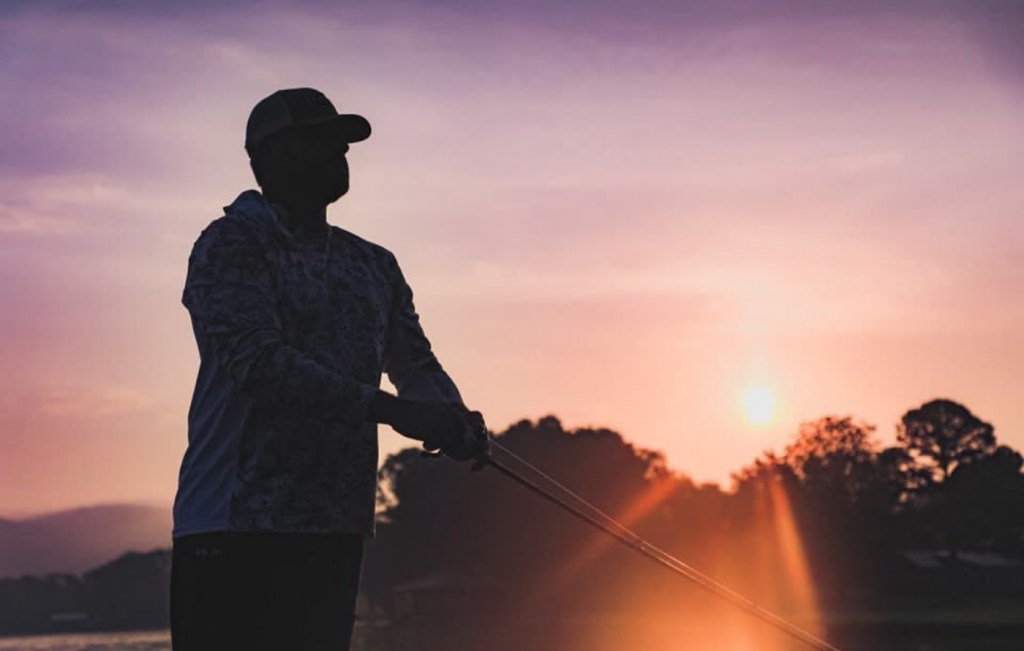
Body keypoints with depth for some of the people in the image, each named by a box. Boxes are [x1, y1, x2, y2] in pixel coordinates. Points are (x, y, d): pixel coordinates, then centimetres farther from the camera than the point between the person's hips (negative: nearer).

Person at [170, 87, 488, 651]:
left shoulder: (374, 265, 18)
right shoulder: (231, 244, -4)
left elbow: (416, 363, 12)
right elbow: (258, 362, -18)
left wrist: (453, 422, -11)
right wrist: (389, 408, -24)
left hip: (337, 530, 7)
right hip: (235, 530, -7)